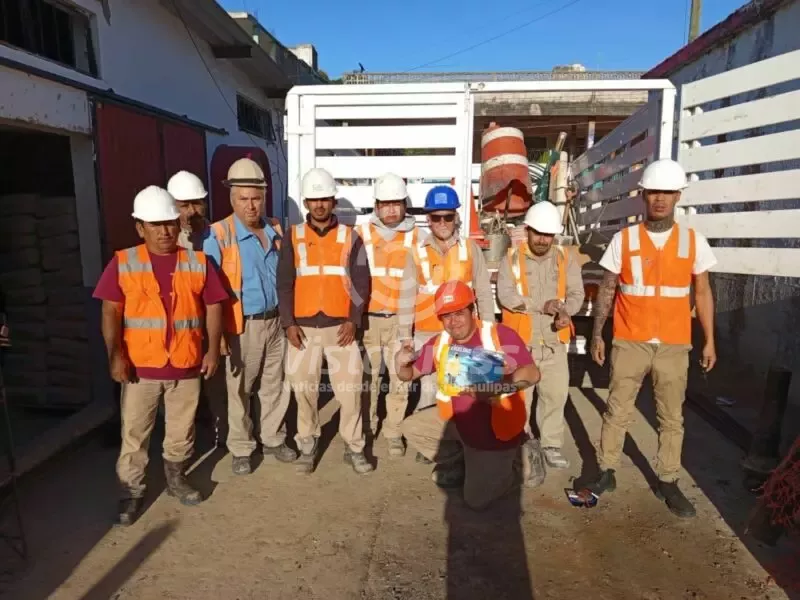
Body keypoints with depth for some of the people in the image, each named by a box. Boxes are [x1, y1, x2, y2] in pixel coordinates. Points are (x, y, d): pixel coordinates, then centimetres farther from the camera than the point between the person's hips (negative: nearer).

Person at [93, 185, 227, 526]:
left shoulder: (198, 262, 1)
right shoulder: (122, 263, -3)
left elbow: (213, 307, 2)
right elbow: (111, 312, -5)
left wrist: (213, 348, -6)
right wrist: (115, 355, -13)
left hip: (186, 365, 1)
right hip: (139, 366, -1)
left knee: (182, 430, 14)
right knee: (134, 433, 9)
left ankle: (176, 478, 35)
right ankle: (131, 492, 25)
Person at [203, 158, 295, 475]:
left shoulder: (276, 230, 4)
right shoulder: (219, 235, -13)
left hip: (275, 322, 5)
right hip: (242, 327, -5)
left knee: (275, 386, 16)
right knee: (239, 390, 8)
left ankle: (273, 440, 33)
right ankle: (241, 449, 25)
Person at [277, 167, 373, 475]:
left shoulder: (350, 237, 4)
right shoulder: (293, 237, 5)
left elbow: (362, 283, 1)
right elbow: (284, 284, 3)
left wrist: (353, 320, -8)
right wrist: (289, 323, -6)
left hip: (341, 326, -1)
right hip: (303, 327, 1)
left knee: (350, 389, 0)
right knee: (304, 389, 7)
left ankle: (354, 447, 15)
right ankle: (307, 445, 24)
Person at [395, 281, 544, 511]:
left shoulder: (500, 335, -21)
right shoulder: (438, 343, -4)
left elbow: (532, 374, -28)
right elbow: (410, 374, 5)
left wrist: (497, 387, -44)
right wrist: (401, 363, -19)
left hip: (494, 428, -6)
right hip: (458, 419, 6)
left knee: (477, 500, -3)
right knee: (412, 427, 5)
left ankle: (517, 464, 21)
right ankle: (458, 464, 20)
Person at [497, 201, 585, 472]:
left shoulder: (566, 259, 6)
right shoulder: (512, 259, -3)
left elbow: (576, 293, 0)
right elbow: (505, 295, -14)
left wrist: (566, 311, -21)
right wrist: (542, 306, -21)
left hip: (554, 340, 2)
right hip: (520, 339, -2)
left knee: (556, 393, 5)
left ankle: (551, 445, 22)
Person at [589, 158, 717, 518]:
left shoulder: (694, 241, 2)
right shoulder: (623, 240, -2)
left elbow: (702, 293, 7)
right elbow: (606, 291, 2)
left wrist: (709, 340, 5)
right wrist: (596, 335, 0)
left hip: (674, 346, 1)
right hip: (629, 342, -1)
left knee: (672, 417, 10)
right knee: (617, 411, 7)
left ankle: (668, 482, 24)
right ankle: (606, 471, 21)